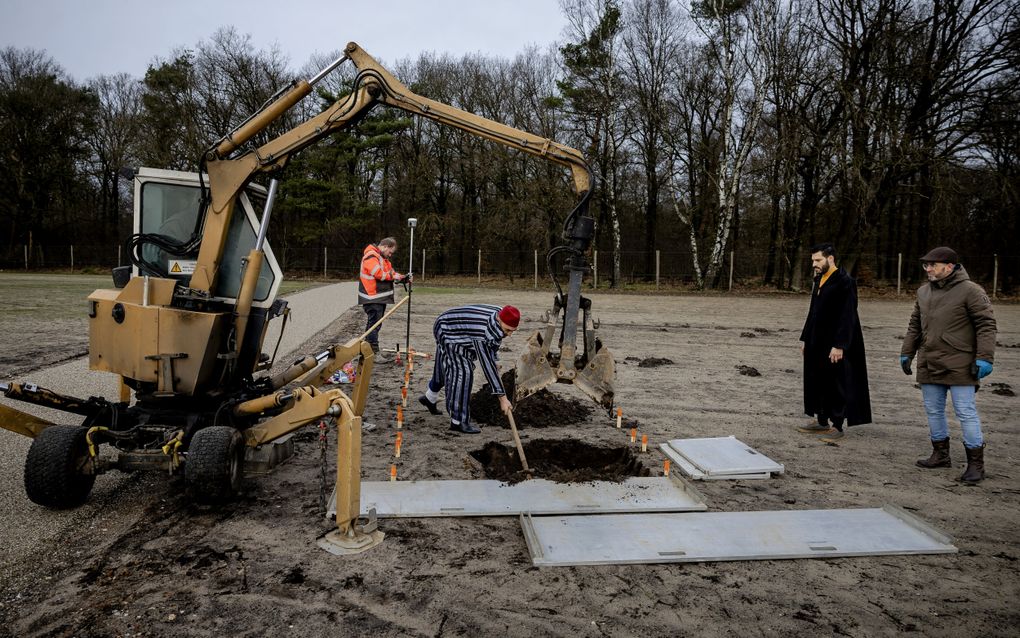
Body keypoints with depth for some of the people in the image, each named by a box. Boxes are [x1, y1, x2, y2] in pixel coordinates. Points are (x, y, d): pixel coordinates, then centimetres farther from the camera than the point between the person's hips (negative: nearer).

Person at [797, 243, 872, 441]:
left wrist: (839, 345, -22)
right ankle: (822, 422, 24)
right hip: (817, 343, 9)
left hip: (835, 345, -9)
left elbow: (847, 316, -19)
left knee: (837, 384, 0)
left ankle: (837, 426, 9)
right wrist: (805, 338, 17)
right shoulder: (818, 280, 12)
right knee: (817, 382, 13)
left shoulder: (845, 282, -15)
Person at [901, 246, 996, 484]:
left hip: (959, 366, -7)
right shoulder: (923, 292, 12)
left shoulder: (970, 290, -8)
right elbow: (914, 326, 19)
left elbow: (986, 325, -10)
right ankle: (941, 455, 26)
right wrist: (906, 352, 17)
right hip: (928, 365, 7)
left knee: (966, 412, -3)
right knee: (933, 411, 12)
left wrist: (985, 357, -17)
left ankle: (976, 463, 7)